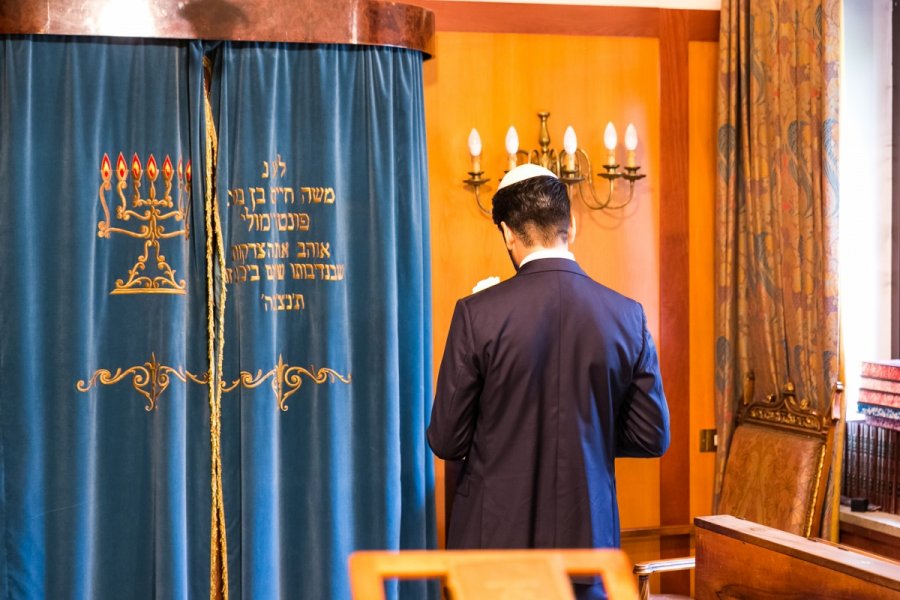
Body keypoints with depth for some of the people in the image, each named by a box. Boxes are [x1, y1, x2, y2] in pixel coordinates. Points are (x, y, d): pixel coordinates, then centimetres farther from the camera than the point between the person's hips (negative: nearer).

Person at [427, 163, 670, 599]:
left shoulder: (478, 314, -11)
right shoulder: (627, 316, -3)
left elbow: (446, 441, -7)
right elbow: (652, 437, 2)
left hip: (497, 536, -2)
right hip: (588, 534, 2)